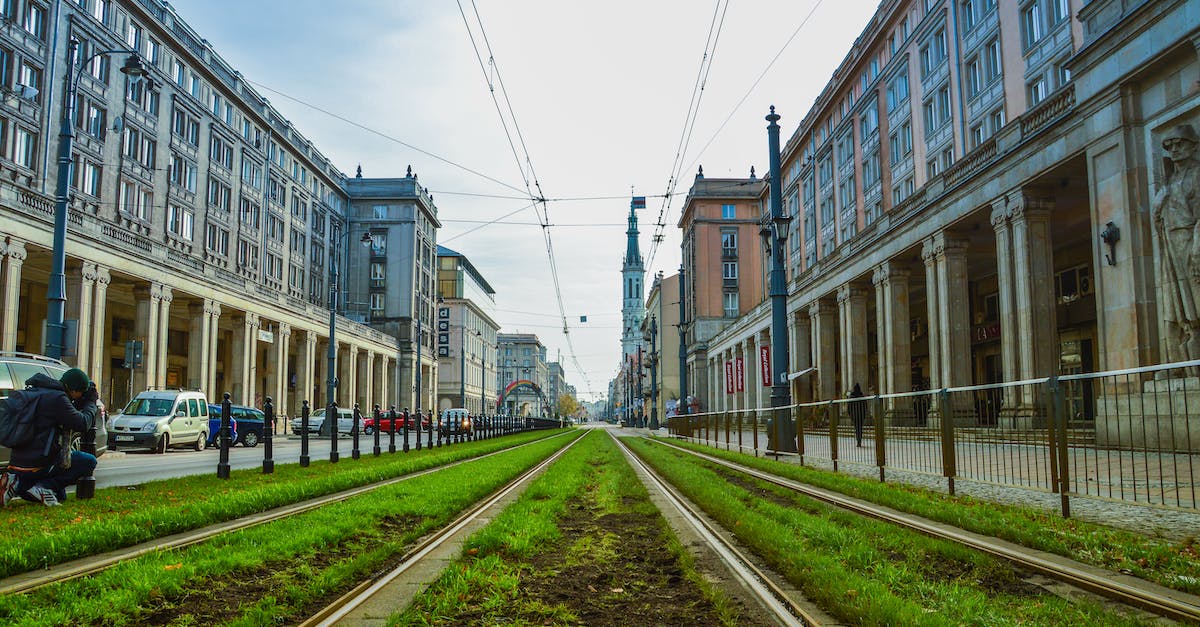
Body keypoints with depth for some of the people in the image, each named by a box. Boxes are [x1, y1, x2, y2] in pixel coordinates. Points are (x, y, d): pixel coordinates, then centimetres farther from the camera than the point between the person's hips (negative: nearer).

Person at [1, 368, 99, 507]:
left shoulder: (36, 391, 13)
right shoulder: (57, 397, -17)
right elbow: (82, 424, -14)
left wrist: (79, 404, 12)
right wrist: (91, 402, 1)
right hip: (37, 464, -9)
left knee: (59, 495, 23)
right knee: (89, 462, -2)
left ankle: (18, 483, 4)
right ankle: (43, 487, -10)